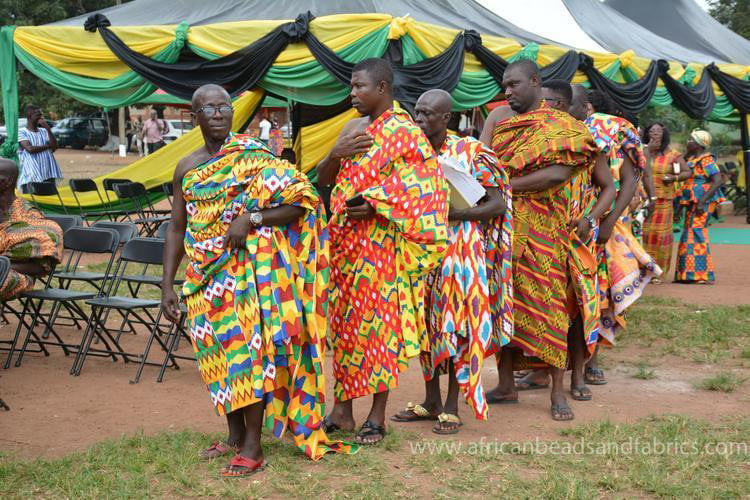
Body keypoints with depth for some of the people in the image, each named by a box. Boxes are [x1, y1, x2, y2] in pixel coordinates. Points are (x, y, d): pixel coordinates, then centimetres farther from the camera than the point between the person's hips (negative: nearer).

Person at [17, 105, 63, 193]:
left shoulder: (44, 131, 14)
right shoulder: (21, 132, 0)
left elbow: (54, 147, 2)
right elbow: (30, 149, -14)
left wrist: (48, 128, -5)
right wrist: (48, 146, -2)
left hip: (48, 175, 5)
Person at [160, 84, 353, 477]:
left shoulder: (252, 157, -5)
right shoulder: (187, 169, 8)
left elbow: (300, 200, -10)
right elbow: (176, 229, 11)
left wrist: (251, 218, -20)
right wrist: (167, 285, 6)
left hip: (248, 269, -5)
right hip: (206, 276, 5)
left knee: (248, 348, -6)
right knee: (219, 351, 9)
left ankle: (253, 447, 2)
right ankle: (235, 435, 25)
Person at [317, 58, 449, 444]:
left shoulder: (406, 132, -7)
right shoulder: (353, 128, 15)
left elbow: (423, 191, -12)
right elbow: (323, 179, 14)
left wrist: (377, 206, -20)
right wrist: (336, 153, -6)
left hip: (382, 242, -7)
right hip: (345, 240, 7)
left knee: (379, 322, -1)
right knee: (344, 321, 8)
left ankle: (377, 416, 8)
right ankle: (342, 408, 17)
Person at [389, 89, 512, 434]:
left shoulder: (471, 153, -8)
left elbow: (498, 204, -10)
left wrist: (453, 214, -21)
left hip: (461, 252, -5)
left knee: (457, 324, -1)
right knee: (428, 323, 10)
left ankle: (452, 407, 8)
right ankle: (431, 401, 22)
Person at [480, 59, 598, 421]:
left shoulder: (563, 126, -1)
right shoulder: (498, 117, 12)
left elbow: (557, 173, -15)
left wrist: (505, 184, -16)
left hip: (541, 228, -4)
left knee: (546, 300, -4)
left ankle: (558, 391, 3)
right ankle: (506, 385, 15)